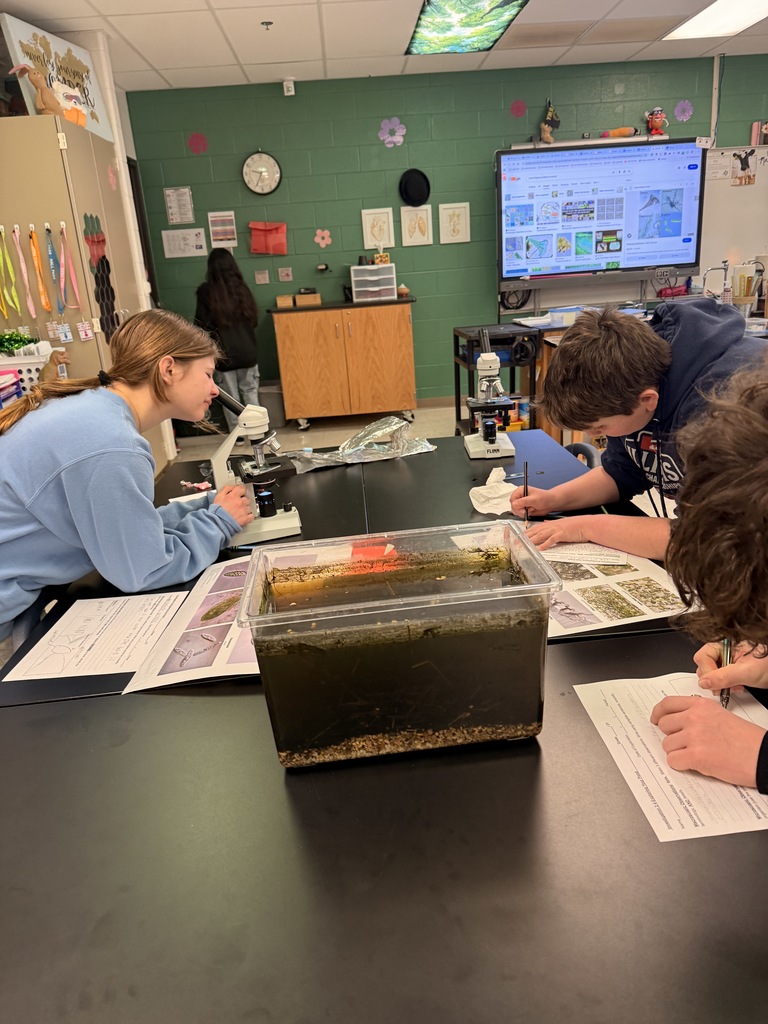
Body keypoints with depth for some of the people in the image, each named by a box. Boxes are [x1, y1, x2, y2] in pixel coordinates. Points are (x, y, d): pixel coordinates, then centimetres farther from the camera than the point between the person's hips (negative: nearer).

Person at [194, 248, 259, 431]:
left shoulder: (205, 291, -8)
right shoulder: (242, 288, -1)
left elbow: (202, 325, -6)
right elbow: (254, 319, 8)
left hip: (224, 353, -2)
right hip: (247, 351, 2)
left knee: (230, 397, 8)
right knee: (250, 393, 12)